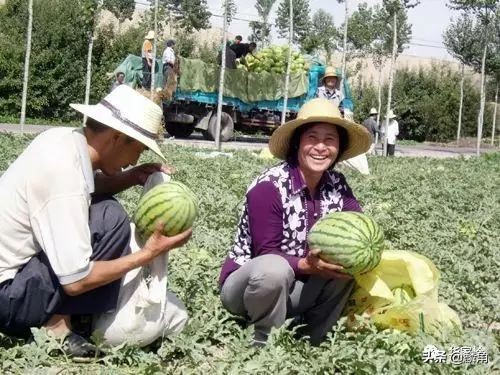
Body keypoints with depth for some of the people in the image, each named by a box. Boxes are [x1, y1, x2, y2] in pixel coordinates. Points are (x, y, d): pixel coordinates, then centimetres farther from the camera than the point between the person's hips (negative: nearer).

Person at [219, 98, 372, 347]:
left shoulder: (336, 184, -4)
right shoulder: (269, 187, -23)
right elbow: (267, 255, -23)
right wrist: (307, 265, -38)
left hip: (294, 286, 6)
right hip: (246, 283, -6)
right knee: (273, 269, -37)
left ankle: (308, 344, -3)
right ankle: (265, 347, -13)